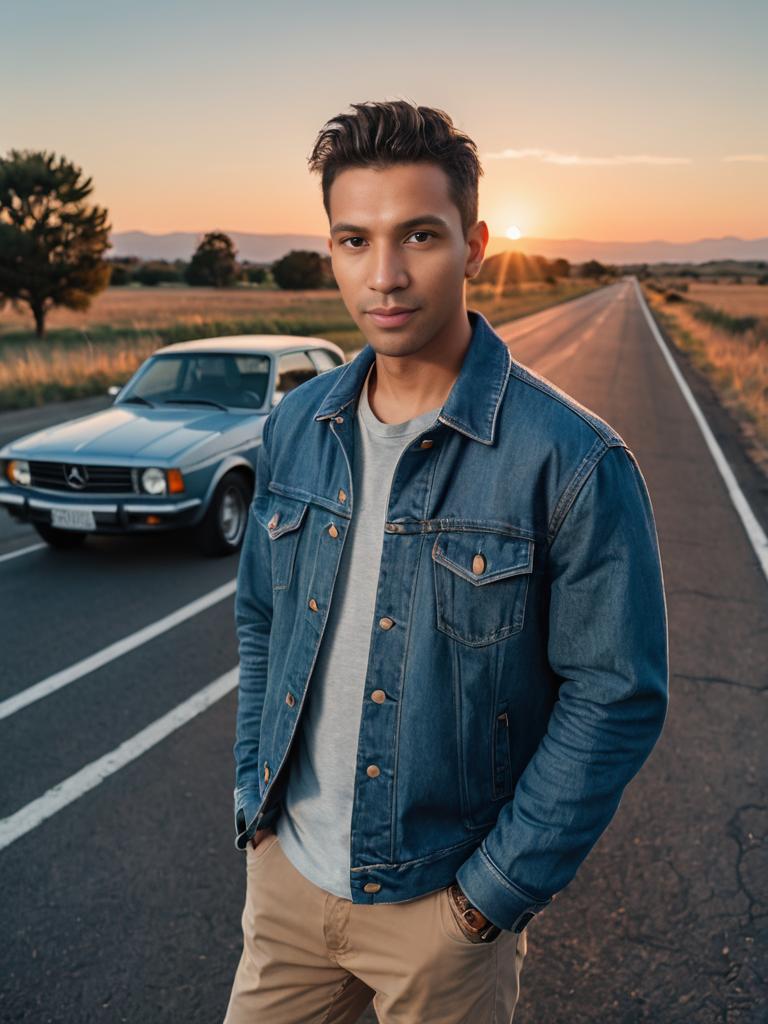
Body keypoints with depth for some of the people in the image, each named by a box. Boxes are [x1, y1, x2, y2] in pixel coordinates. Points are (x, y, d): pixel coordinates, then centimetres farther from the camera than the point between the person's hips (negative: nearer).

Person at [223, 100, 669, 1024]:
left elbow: (617, 697, -15)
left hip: (445, 904, -4)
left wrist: (493, 893, -12)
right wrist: (256, 803, 5)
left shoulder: (573, 461, -19)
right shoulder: (296, 427, -2)